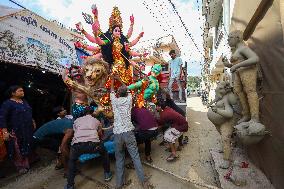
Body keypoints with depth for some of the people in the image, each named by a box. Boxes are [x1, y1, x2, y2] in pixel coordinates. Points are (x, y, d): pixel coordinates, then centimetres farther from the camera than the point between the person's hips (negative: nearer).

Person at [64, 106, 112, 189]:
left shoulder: (77, 120, 27)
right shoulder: (96, 121, 26)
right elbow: (100, 134, 39)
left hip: (77, 144, 1)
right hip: (93, 143, -1)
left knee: (72, 161, 34)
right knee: (104, 153, 31)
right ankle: (107, 174, 41)